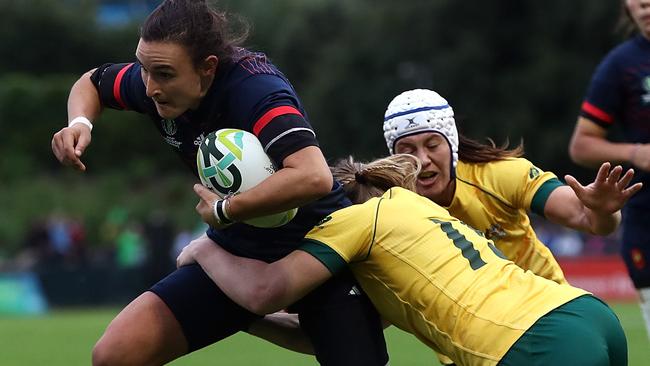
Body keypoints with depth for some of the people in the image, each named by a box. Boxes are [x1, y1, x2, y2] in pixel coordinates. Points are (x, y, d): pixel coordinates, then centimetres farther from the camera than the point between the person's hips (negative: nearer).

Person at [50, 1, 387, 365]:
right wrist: (80, 123, -8)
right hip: (237, 249, 6)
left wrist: (224, 210, -35)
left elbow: (313, 177, -48)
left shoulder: (254, 88, -31)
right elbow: (93, 82, 14)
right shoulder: (157, 76, -10)